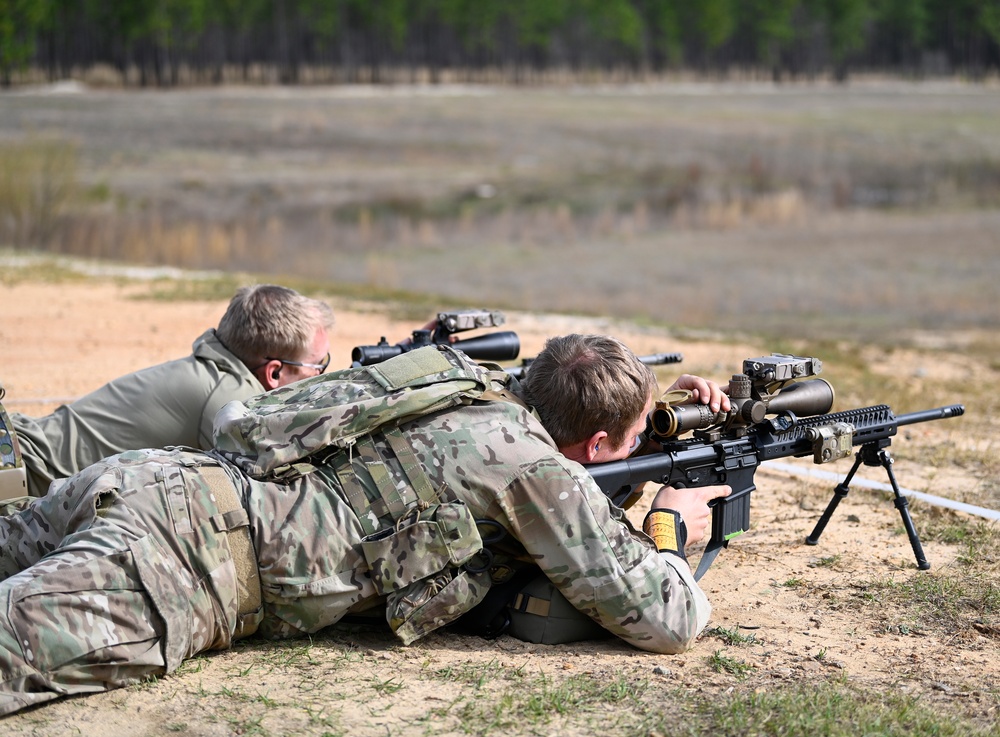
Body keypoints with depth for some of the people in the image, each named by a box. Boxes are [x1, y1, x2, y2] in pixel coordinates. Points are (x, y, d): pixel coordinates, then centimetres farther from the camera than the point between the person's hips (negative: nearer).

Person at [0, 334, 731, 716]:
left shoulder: (479, 382, 21)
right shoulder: (534, 466, -2)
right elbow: (668, 621, -1)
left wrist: (656, 403, 42)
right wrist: (671, 529, 20)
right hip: (187, 547, -8)